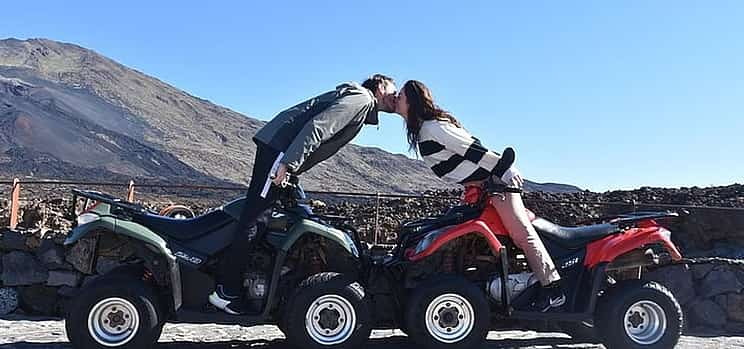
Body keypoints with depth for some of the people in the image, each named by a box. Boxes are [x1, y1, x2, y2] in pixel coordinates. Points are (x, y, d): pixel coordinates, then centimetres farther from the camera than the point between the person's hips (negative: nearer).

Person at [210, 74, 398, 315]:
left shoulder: (362, 105, 24)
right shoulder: (361, 99, -7)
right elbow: (316, 127, -20)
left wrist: (289, 164, 16)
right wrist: (287, 164, -25)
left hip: (285, 152, 11)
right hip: (278, 146, -11)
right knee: (254, 219, -10)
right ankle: (226, 290, -7)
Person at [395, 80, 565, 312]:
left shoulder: (432, 128, -17)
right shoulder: (422, 129, 13)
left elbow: (472, 148, -21)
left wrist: (505, 170, -21)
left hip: (496, 179, -10)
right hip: (482, 184, 10)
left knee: (521, 232, -10)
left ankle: (553, 288, -7)